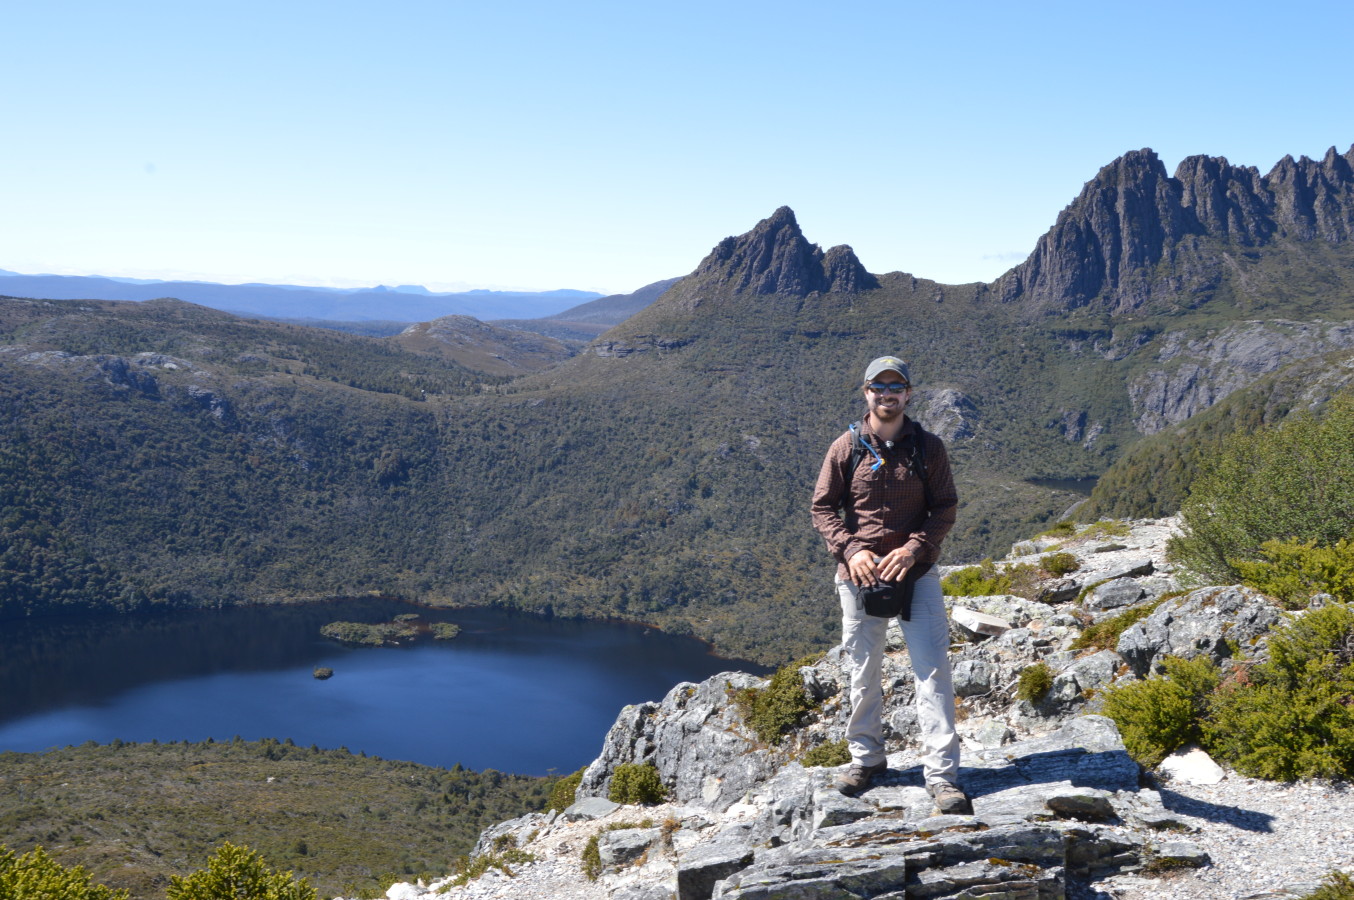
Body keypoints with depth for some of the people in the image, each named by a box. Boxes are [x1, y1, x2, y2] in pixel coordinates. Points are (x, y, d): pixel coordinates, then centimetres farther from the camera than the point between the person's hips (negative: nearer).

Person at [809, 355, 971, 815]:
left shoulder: (928, 447, -1)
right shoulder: (846, 448, -1)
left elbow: (946, 507, 1)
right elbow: (823, 507, 3)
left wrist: (914, 549, -14)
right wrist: (849, 550, -13)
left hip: (917, 573, -1)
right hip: (859, 574, 1)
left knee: (932, 669, -6)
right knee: (863, 672, 12)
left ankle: (942, 774, -1)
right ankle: (866, 757, 31)